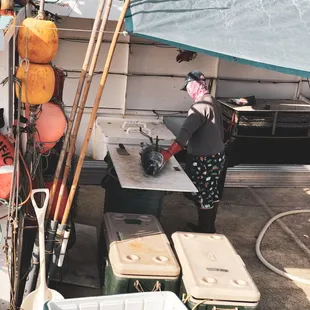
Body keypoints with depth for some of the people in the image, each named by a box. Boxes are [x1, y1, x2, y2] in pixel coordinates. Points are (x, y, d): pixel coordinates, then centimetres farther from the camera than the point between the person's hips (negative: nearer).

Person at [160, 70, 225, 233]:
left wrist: (169, 152, -44)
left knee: (202, 196, 3)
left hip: (204, 160, -9)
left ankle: (204, 232, 14)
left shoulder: (200, 106, -22)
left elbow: (186, 131, -36)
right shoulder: (214, 103, 8)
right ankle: (210, 228, 31)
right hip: (217, 155, 10)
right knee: (212, 193, 18)